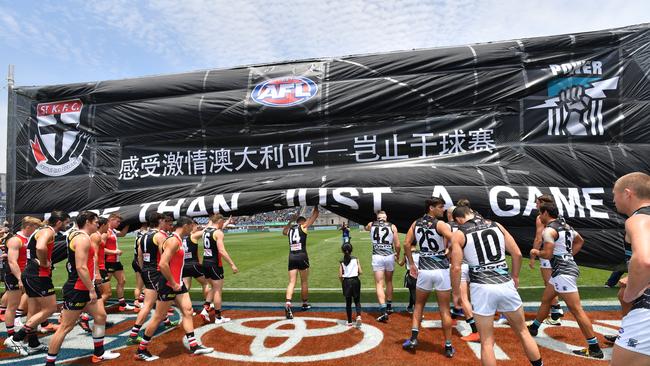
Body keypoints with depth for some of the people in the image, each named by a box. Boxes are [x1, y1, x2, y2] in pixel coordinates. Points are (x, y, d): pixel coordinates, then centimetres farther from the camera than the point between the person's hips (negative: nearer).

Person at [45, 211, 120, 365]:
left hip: (83, 288, 11)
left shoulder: (75, 235, 13)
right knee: (66, 327, 1)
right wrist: (92, 290, -22)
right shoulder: (83, 238, -19)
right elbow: (81, 267, -26)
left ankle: (99, 353, 26)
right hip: (77, 289, -11)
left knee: (101, 316, 15)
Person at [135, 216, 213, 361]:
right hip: (168, 285, -10)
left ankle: (194, 346, 14)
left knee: (187, 311, 8)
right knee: (158, 317, 2)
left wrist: (178, 282, 18)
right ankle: (141, 350, 18)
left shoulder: (178, 240, 11)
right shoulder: (173, 240, -20)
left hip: (177, 283, 10)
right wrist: (173, 284, -21)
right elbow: (163, 264, -29)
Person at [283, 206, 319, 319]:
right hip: (302, 256, -4)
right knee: (304, 282, 12)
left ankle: (288, 303, -21)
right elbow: (315, 216, 9)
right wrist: (316, 207, 25)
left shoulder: (290, 229, 15)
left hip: (292, 257, 4)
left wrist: (290, 221, 42)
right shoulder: (303, 226, 2)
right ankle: (305, 303, 27)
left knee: (291, 282, -1)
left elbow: (284, 232, 40)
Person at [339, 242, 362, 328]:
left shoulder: (341, 262, -1)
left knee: (348, 302, 12)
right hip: (355, 281, 0)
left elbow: (340, 276, -5)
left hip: (346, 282, 0)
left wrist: (342, 283, 12)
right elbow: (360, 272, -7)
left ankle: (349, 321, 17)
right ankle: (358, 316, -12)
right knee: (357, 301, 11)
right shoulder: (355, 259, -1)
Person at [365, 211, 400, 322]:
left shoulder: (371, 225, 7)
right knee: (389, 282, 20)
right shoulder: (392, 226, 4)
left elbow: (366, 228, 33)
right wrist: (397, 255, 20)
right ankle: (389, 307, 34)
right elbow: (397, 245, 2)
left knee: (379, 284, 0)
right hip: (390, 256, 1)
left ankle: (384, 311, -12)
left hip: (377, 257, -1)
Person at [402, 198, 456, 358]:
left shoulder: (416, 223, 5)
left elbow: (407, 245, 5)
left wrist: (412, 264, 14)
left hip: (424, 270, 3)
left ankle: (413, 338, 14)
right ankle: (448, 346, 17)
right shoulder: (440, 224, -9)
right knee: (445, 310, 8)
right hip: (441, 270, -3)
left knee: (419, 305, 21)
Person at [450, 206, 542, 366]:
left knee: (487, 342, 9)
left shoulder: (459, 234, 0)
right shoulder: (496, 225, 10)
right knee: (523, 332, 23)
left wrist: (456, 293, 5)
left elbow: (456, 268, -7)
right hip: (506, 285, 3)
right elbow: (517, 254, 9)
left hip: (482, 288, -3)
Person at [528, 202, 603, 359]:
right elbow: (580, 241, 29)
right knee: (545, 300, 22)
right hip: (562, 270, 11)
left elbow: (547, 254, -21)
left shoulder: (549, 230, -16)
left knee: (576, 310, -7)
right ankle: (533, 328, 36)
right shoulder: (565, 226, 14)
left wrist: (536, 252, -2)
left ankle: (595, 349, -2)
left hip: (563, 272, -11)